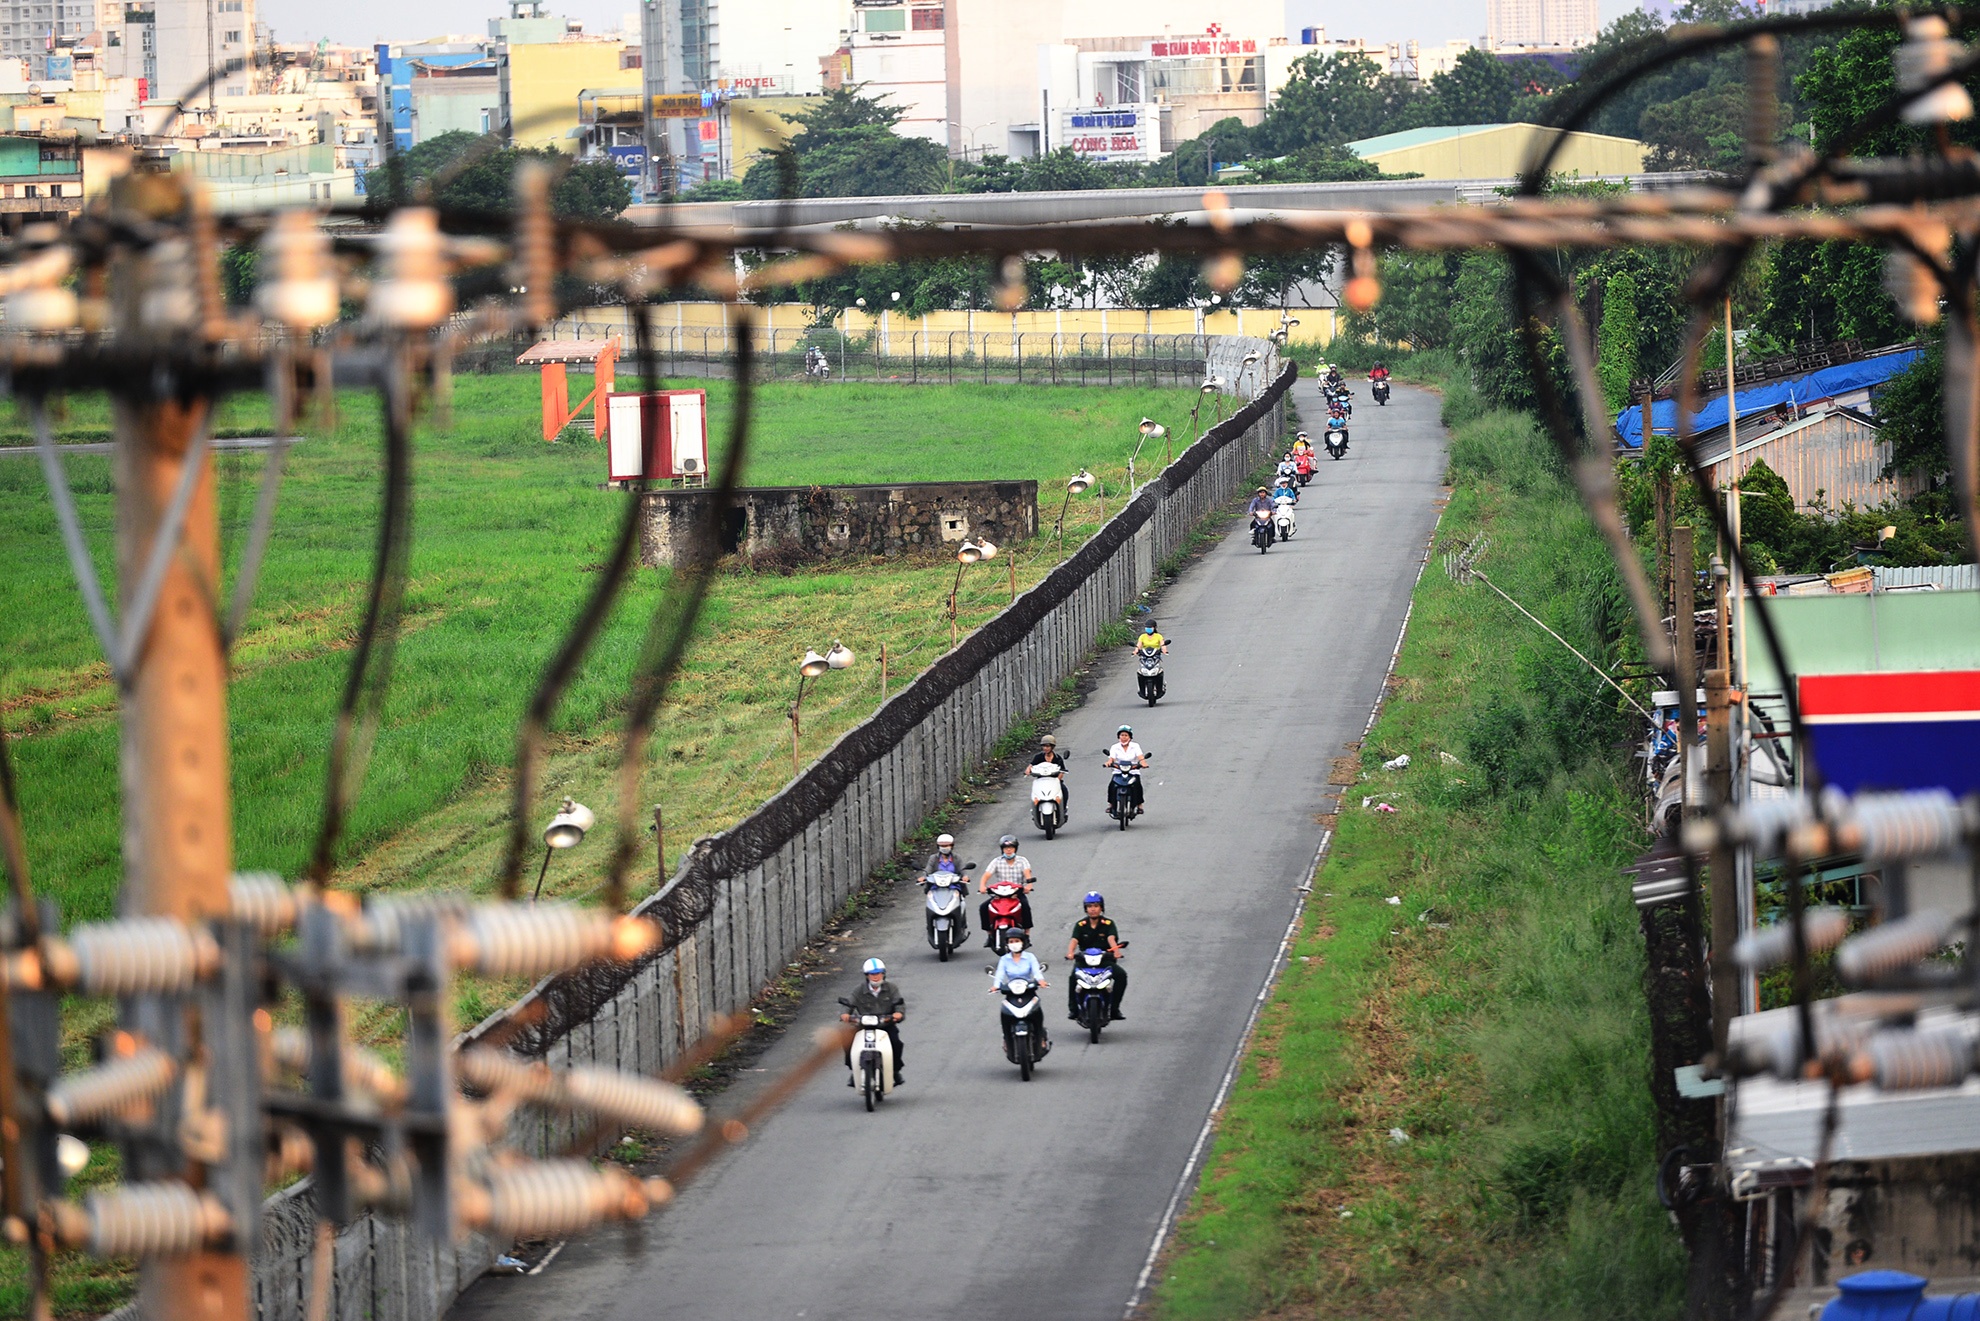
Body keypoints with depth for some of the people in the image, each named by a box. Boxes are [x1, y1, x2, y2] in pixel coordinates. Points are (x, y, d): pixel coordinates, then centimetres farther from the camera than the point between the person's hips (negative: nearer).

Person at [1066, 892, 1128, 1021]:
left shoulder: (1108, 924, 1)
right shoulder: (1080, 925, 3)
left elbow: (1111, 938, -16)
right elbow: (1074, 940, -12)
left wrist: (1116, 950, -38)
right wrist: (1070, 952, -33)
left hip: (1105, 959, 0)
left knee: (1121, 974, -24)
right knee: (1073, 977, -29)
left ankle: (1114, 1007, -14)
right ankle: (1073, 1008, -16)